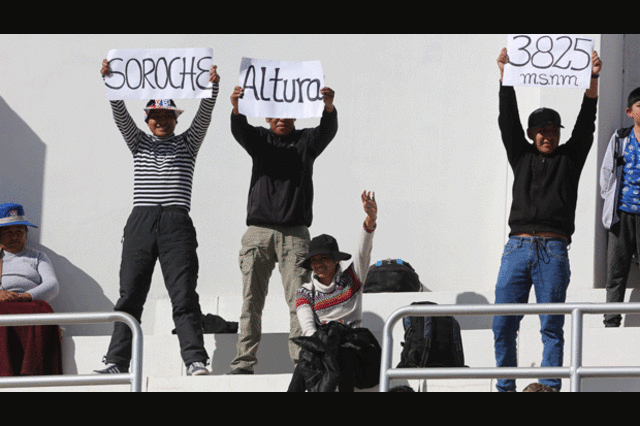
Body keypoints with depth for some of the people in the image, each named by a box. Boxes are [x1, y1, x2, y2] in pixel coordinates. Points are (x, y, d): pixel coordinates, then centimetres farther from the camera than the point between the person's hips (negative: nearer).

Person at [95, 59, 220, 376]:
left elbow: (203, 117, 2)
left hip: (177, 223, -2)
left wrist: (211, 87, -15)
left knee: (184, 295, -10)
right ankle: (116, 362, -2)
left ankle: (195, 360, -17)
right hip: (141, 221, 2)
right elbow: (120, 115, 7)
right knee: (130, 295, -1)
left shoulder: (187, 143, 17)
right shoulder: (139, 142, 20)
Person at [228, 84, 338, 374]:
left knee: (299, 300, -8)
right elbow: (239, 130, -7)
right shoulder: (259, 139, 13)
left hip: (294, 232, -1)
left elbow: (328, 130, -8)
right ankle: (244, 361, -3)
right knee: (251, 299, -2)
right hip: (259, 229, 1)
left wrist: (329, 108, -31)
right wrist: (236, 109, -30)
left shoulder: (307, 141, 12)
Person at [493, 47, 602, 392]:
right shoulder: (521, 156, 17)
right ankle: (506, 387, 4)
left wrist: (592, 80, -6)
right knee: (503, 324, -3)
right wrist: (505, 75, 0)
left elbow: (586, 123, 5)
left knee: (551, 326, -3)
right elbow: (508, 121, 9)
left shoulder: (569, 157, 14)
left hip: (554, 250, -2)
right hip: (517, 247, 2)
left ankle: (550, 388, -2)